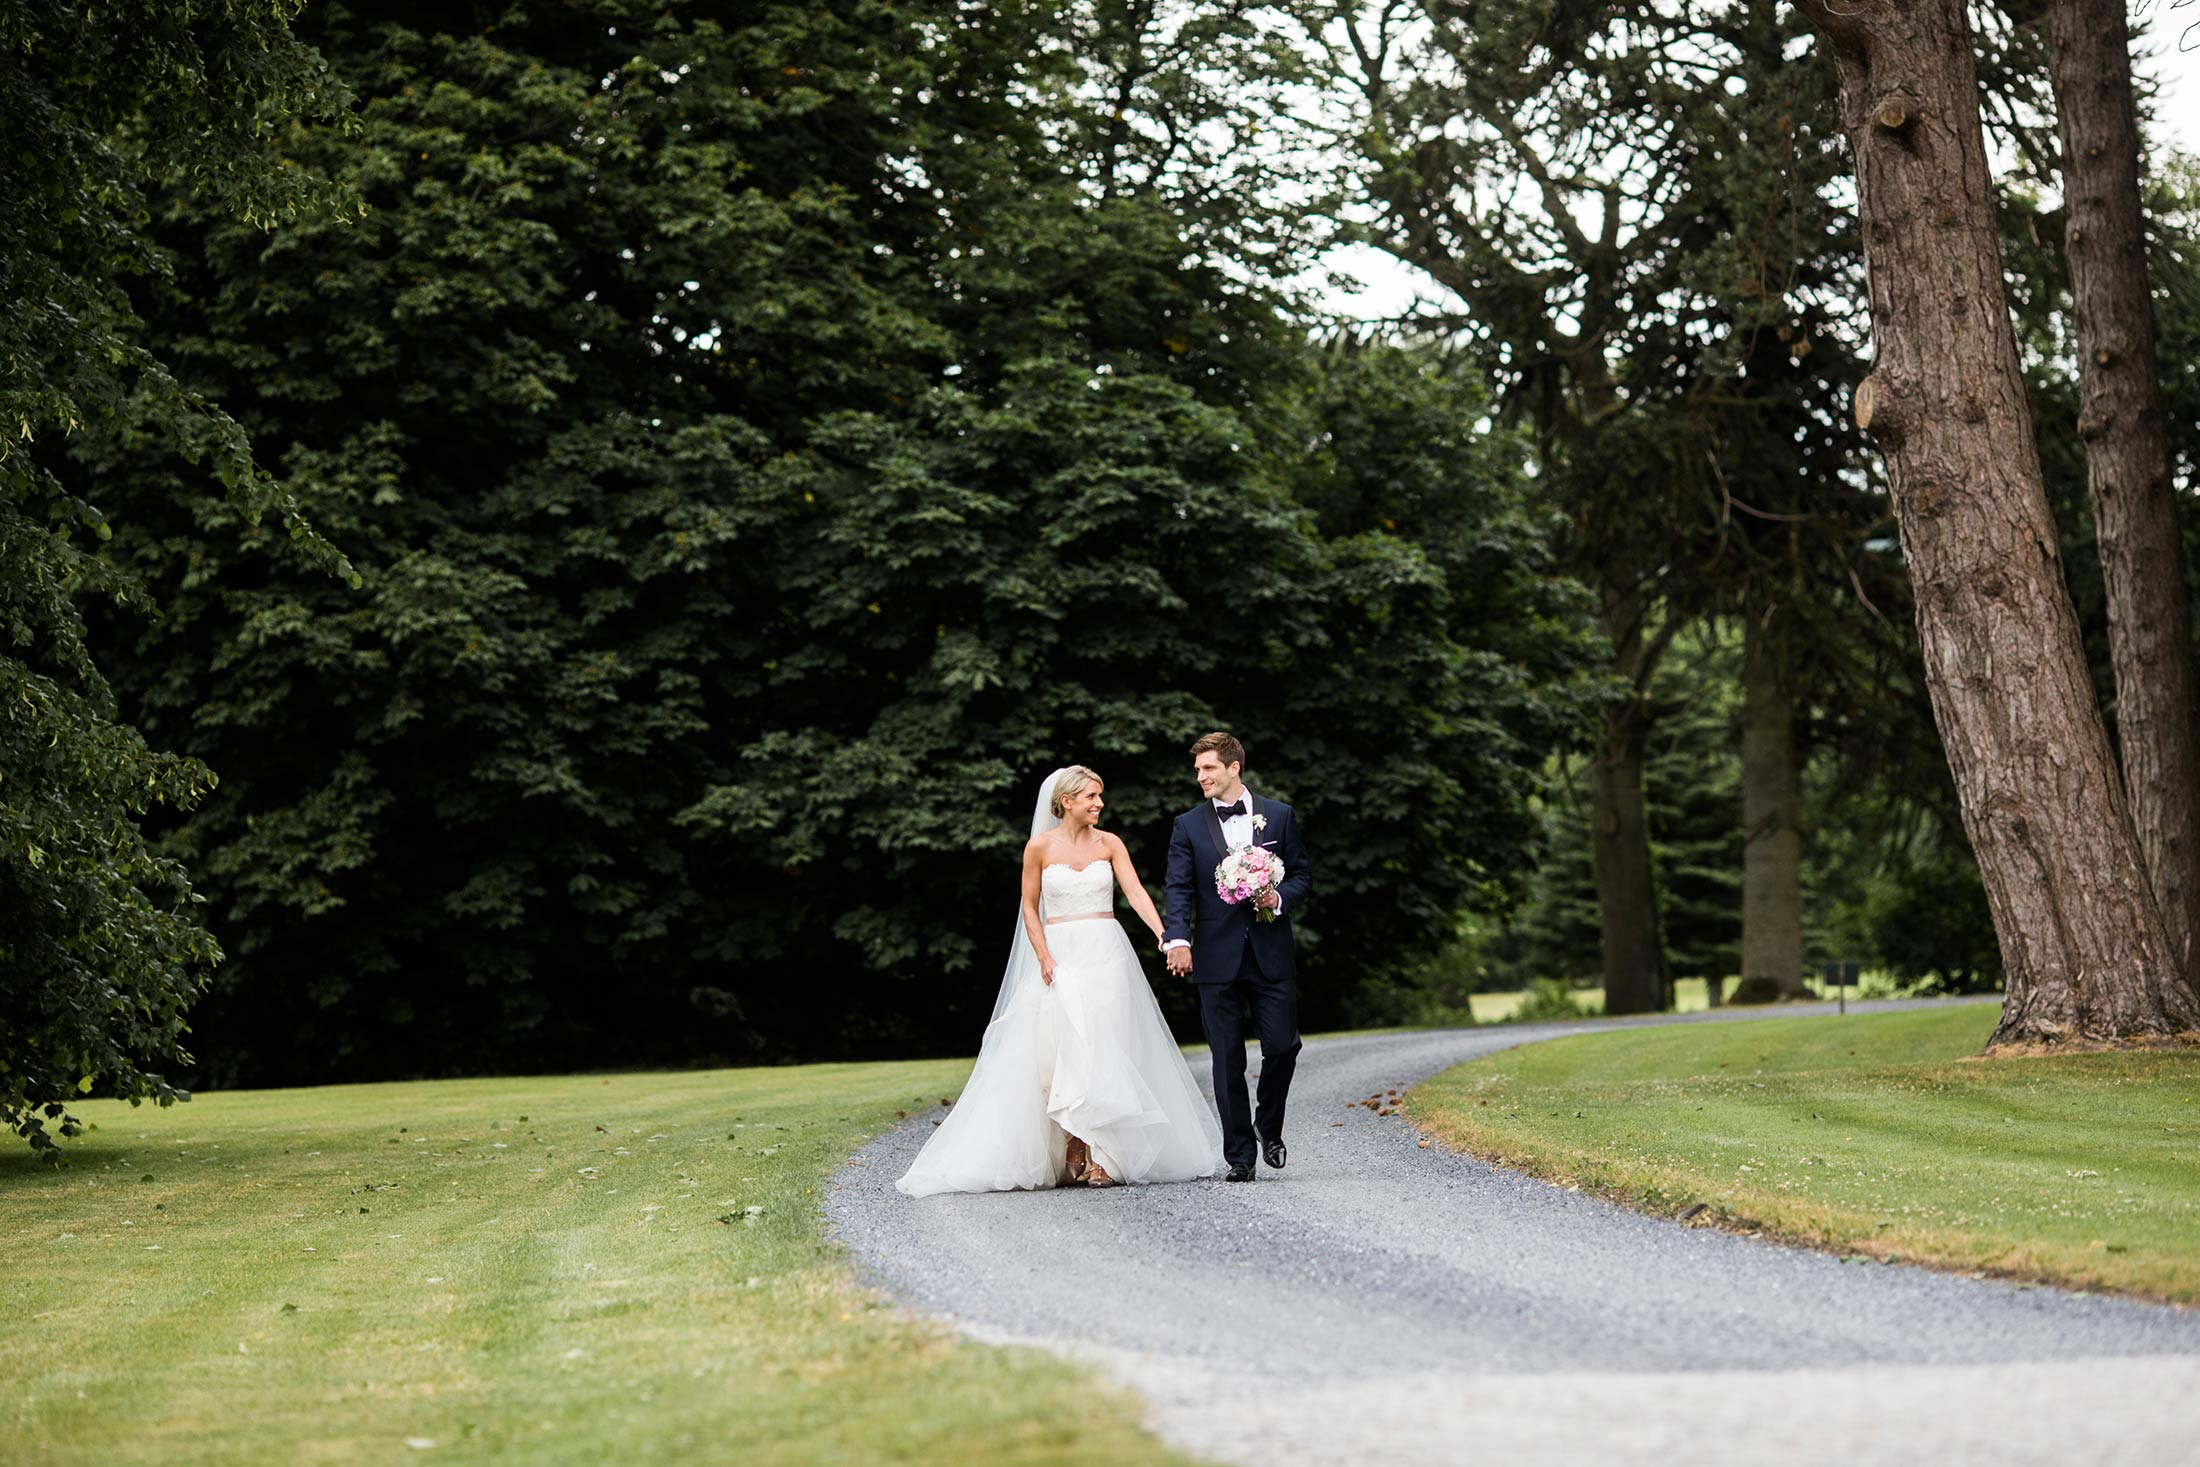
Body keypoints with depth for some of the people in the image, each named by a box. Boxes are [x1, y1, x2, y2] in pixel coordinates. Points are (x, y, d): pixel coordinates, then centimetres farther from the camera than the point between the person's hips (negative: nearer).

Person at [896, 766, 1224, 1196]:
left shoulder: (1109, 844, 5)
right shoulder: (1040, 847, 1)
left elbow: (1136, 893, -6)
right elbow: (1030, 907, 6)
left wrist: (1164, 935, -22)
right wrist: (1044, 958, -6)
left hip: (1106, 955, 1)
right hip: (1059, 956, -1)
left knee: (1104, 1052, -3)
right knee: (1061, 1053, -6)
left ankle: (1103, 1156, 0)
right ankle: (1072, 1153, 2)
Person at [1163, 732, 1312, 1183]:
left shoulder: (1279, 816, 7)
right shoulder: (1188, 826, 6)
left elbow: (1302, 876, 9)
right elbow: (1179, 889, -2)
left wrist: (1281, 898, -13)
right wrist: (1177, 939, -19)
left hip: (1272, 955, 0)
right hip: (1217, 959, 0)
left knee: (1282, 1046, -4)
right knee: (1227, 1060, 1)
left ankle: (1269, 1127, 23)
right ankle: (1239, 1155, 9)